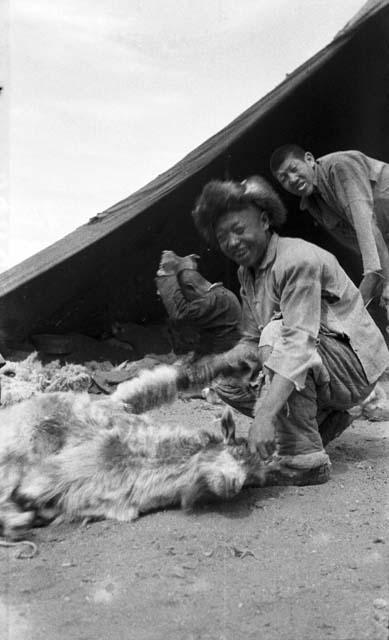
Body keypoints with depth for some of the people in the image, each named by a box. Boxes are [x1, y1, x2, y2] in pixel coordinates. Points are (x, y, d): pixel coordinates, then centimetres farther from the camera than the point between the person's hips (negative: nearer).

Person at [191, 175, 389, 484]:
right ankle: (324, 420, 7)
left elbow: (300, 344, -35)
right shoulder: (247, 272, 6)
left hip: (355, 368, -9)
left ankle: (304, 459, -28)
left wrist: (265, 415, -44)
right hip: (322, 367, 9)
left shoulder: (298, 259, -24)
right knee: (226, 382, 2)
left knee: (276, 333, -33)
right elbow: (251, 341, 10)